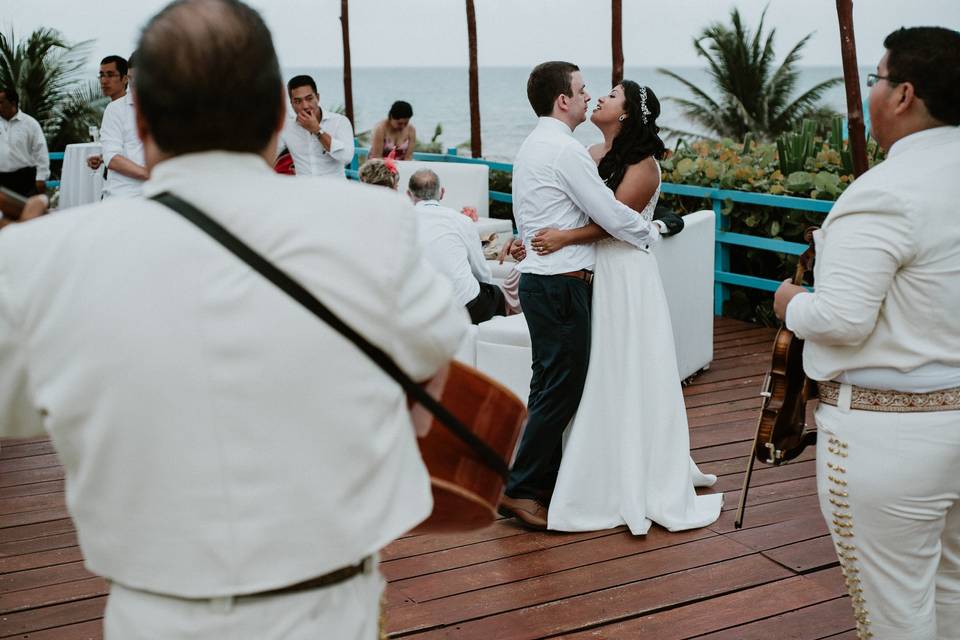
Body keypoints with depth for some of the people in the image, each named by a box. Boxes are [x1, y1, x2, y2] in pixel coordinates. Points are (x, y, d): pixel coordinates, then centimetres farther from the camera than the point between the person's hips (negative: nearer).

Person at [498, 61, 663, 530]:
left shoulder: (532, 146, 16)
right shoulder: (565, 149, -15)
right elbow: (610, 213, -14)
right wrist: (652, 231, 1)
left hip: (538, 278, 10)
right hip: (561, 284, -10)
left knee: (550, 386, 16)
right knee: (561, 390, -4)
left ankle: (545, 484, 24)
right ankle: (519, 489, 0)